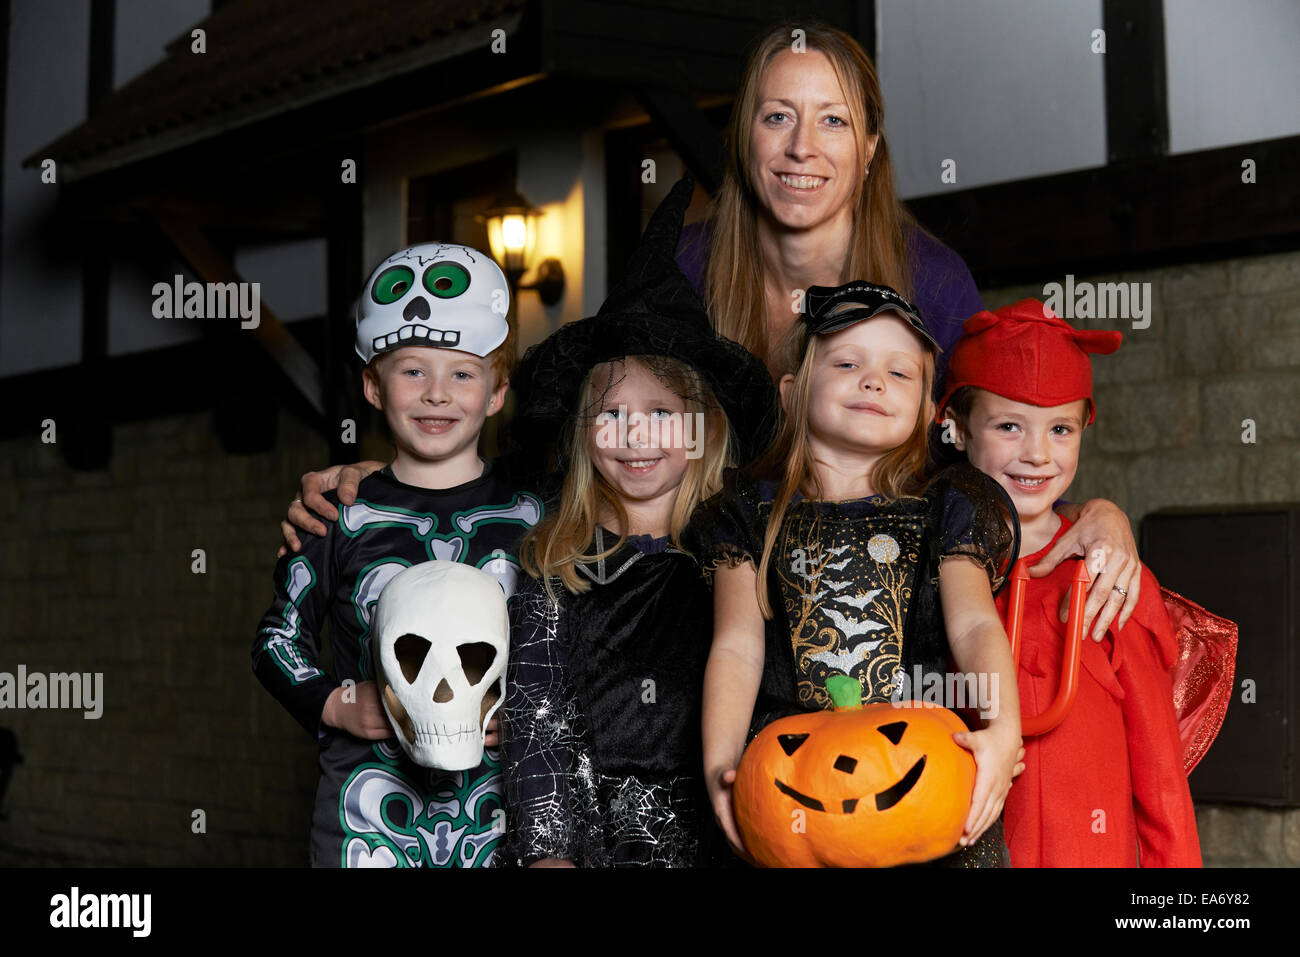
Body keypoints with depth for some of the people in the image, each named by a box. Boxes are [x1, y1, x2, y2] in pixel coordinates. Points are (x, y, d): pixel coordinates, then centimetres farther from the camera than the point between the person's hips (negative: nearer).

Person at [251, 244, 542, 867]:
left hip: (499, 798, 1)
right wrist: (334, 705, -7)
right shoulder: (343, 517, 1)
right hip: (373, 801, -1)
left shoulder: (530, 518, 3)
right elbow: (278, 638, 9)